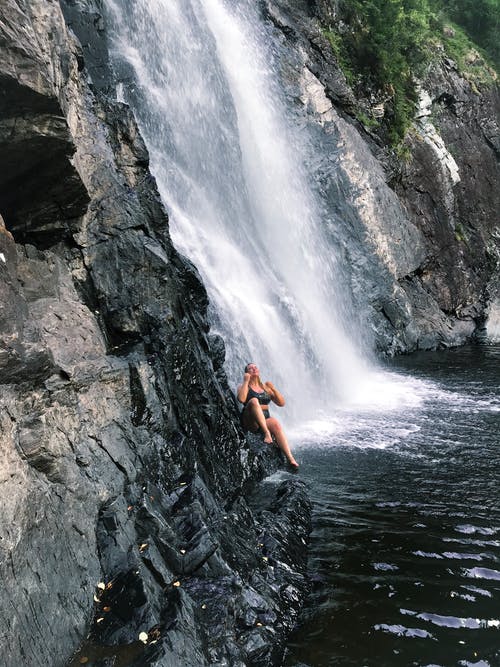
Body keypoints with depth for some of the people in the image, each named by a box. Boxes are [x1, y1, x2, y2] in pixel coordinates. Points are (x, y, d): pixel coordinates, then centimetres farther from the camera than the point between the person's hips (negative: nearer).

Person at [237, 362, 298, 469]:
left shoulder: (265, 387, 20)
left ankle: (290, 458, -44)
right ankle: (266, 433, -42)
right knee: (253, 401, -30)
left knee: (276, 424, -32)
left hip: (265, 420, 3)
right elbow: (241, 399, -15)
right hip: (250, 421, -3)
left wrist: (273, 389, 2)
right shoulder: (244, 387, 9)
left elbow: (281, 403, 14)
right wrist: (246, 381, -7)